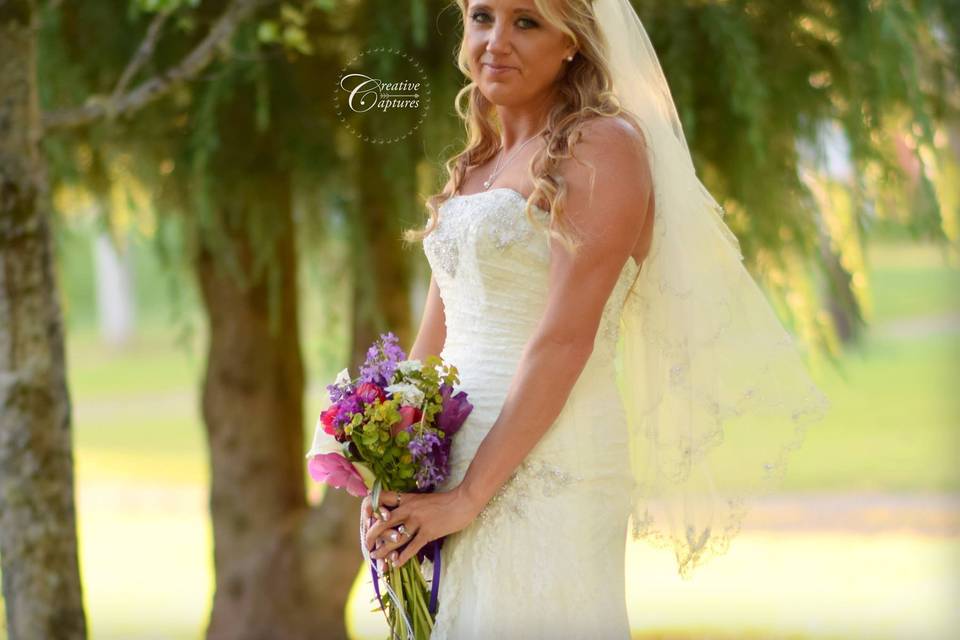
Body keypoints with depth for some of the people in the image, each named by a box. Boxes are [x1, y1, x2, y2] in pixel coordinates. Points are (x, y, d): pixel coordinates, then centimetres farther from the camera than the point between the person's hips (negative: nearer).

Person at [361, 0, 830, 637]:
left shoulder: (604, 146, -6)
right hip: (444, 472, 7)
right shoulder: (472, 169, 18)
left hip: (545, 475, -7)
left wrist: (469, 495, -17)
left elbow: (564, 339, -14)